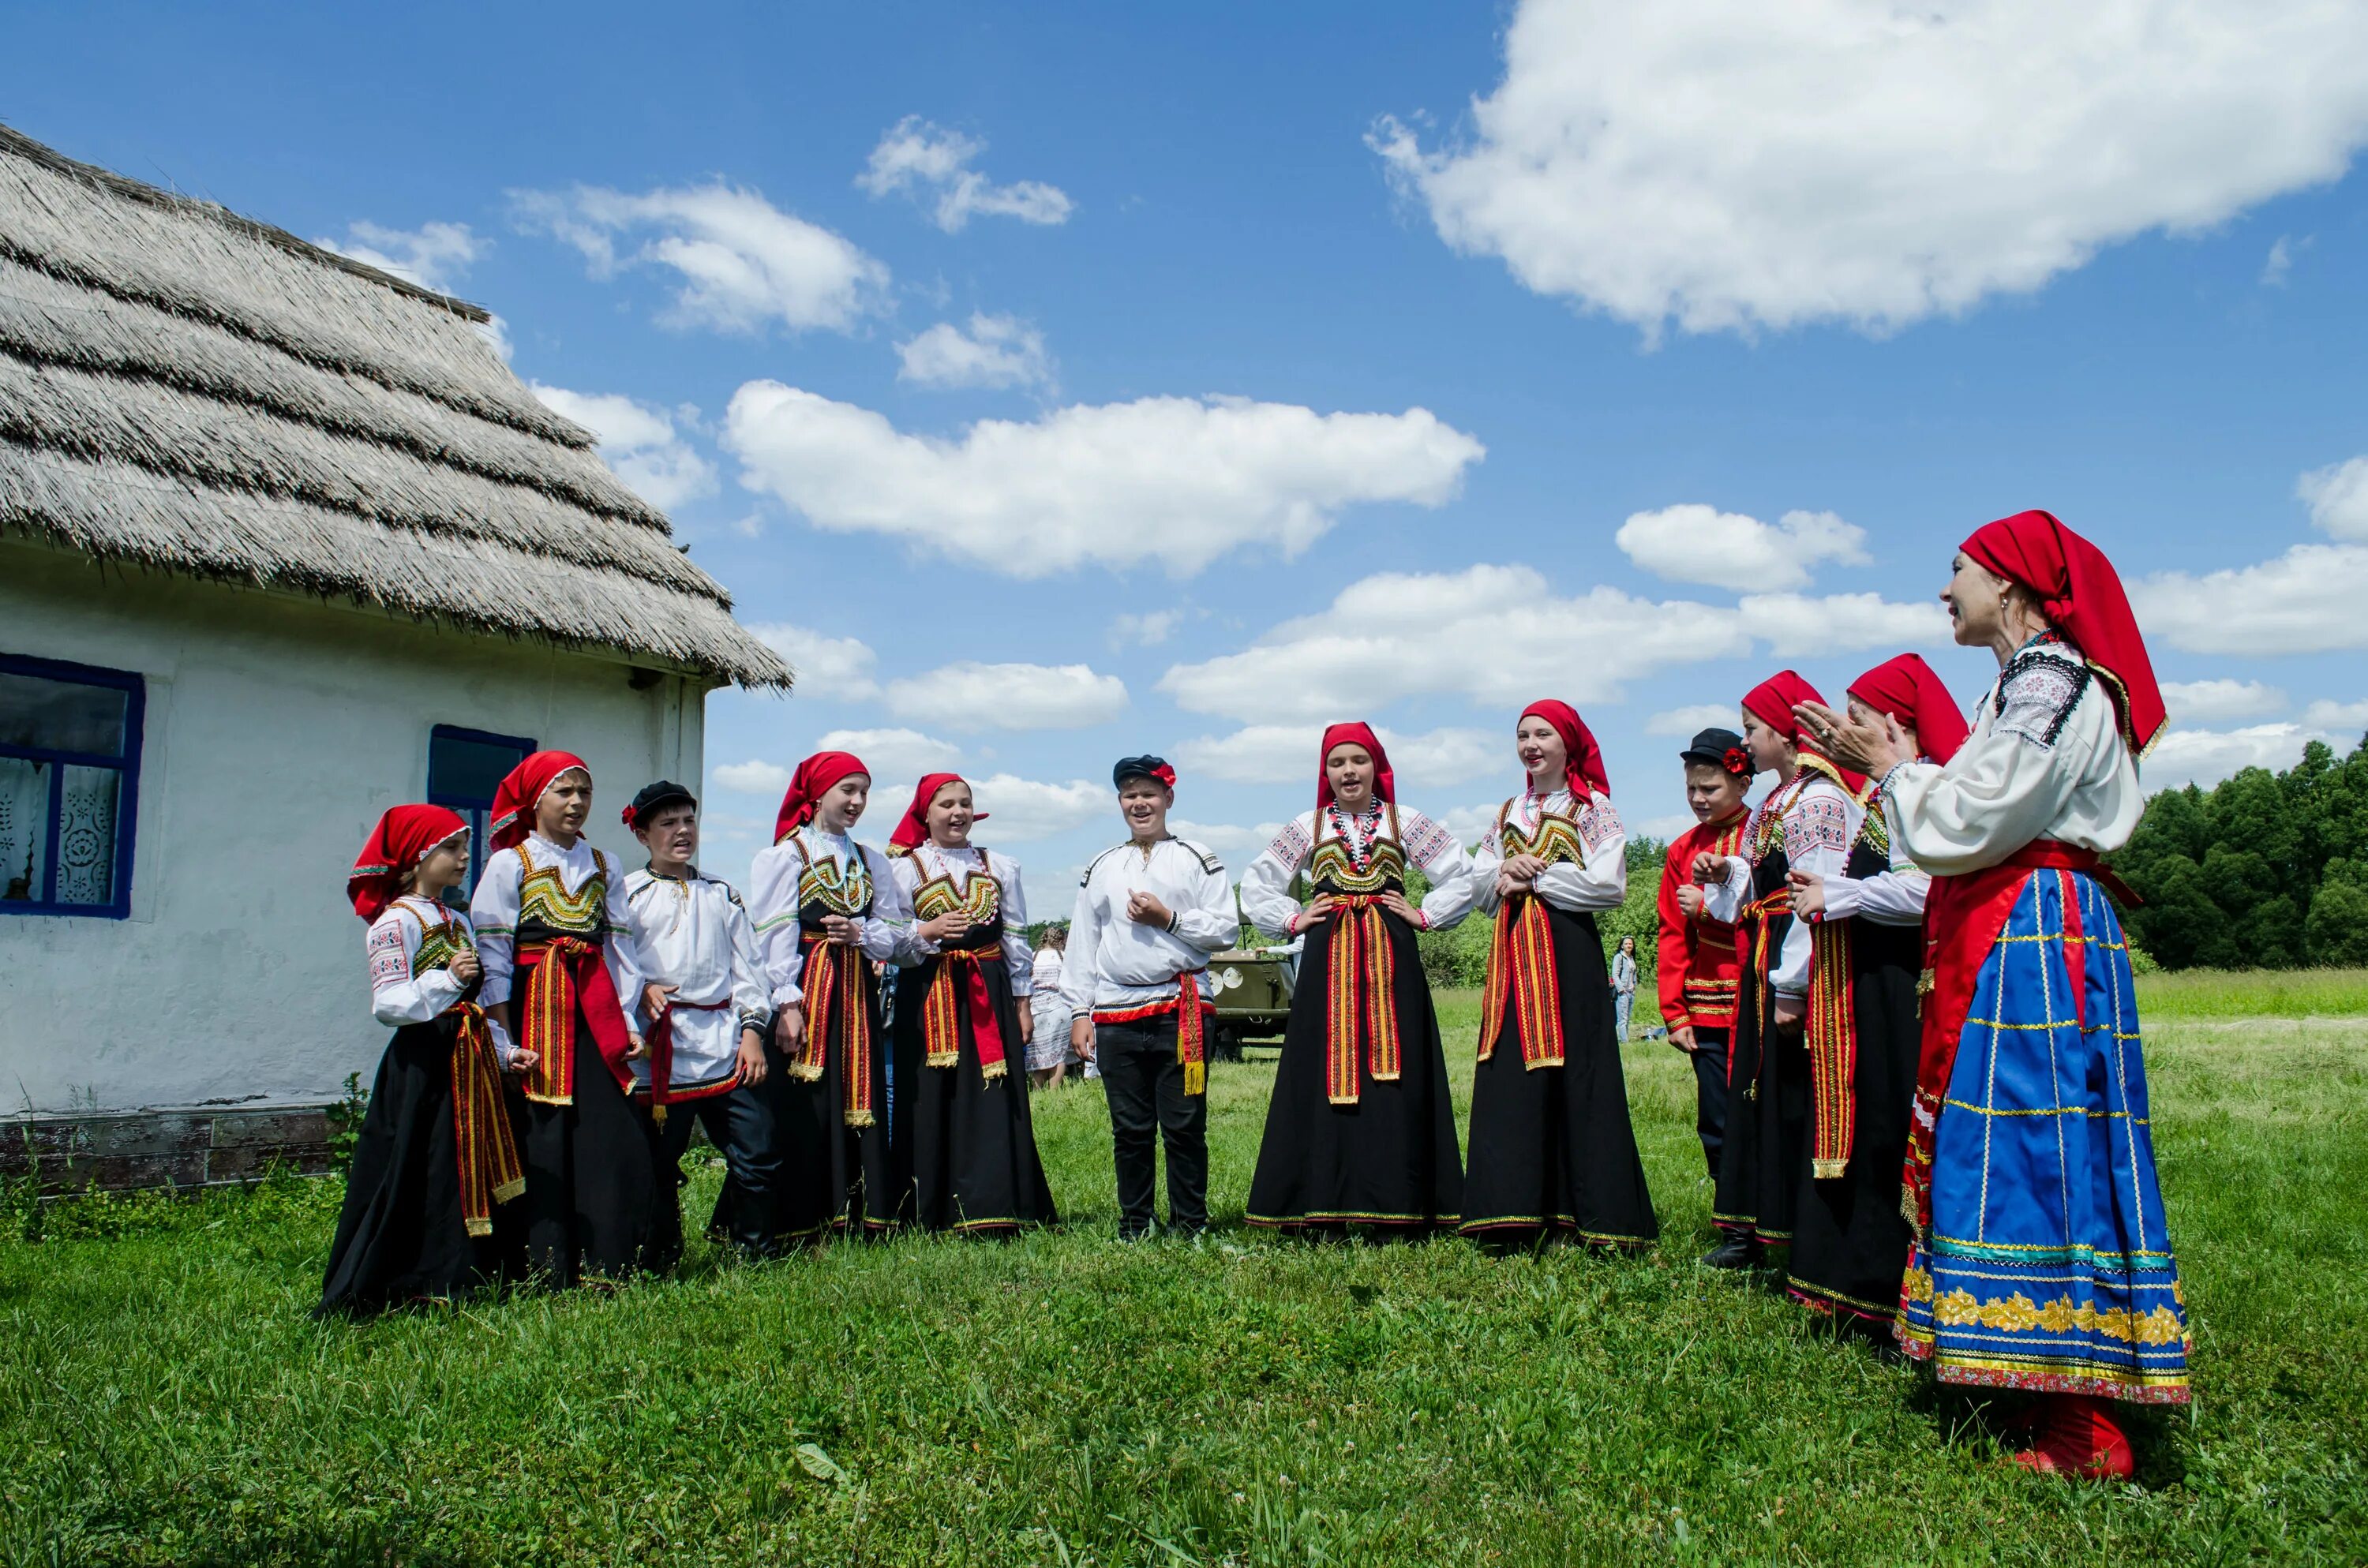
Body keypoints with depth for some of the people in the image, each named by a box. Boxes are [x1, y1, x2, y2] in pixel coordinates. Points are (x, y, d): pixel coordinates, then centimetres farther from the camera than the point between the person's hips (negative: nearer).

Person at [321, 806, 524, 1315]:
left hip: (469, 1061, 8)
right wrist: (447, 978, -30)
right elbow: (389, 1004, -18)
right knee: (413, 1177, -6)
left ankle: (453, 1279, 19)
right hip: (423, 1066, -8)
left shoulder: (458, 922, 17)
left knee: (468, 1172, 10)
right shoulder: (396, 921, -9)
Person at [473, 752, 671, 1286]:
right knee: (544, 1139, -3)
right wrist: (504, 1039, -9)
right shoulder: (509, 864, 1)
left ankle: (614, 1262, 10)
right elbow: (493, 953, -3)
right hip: (537, 1006, -3)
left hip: (599, 1010, 4)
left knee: (620, 1134, -1)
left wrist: (629, 1020, 2)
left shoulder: (604, 865, 14)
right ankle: (550, 1270, 7)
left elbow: (621, 944, 11)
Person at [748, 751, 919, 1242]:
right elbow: (774, 937, -7)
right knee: (802, 1113, -5)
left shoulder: (871, 861, 17)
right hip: (806, 994, -5)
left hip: (856, 997, 5)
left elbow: (897, 934, 12)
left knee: (860, 1104, 4)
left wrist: (860, 933, -9)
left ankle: (857, 1218, 11)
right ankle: (798, 1226, 1)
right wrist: (788, 1004, -16)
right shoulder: (784, 855, 2)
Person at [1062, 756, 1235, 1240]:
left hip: (1182, 1008, -3)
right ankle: (1133, 1225, 18)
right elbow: (1082, 945, 13)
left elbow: (1227, 930, 1)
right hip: (1115, 1013, 3)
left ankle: (1190, 1224, 11)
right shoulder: (1101, 868, 15)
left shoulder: (1196, 860, 7)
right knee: (1130, 1129, 7)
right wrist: (1079, 1012, 7)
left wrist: (1168, 918, -9)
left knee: (1184, 1126, 0)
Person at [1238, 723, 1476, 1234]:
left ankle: (1396, 1203, 1)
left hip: (1390, 961, 0)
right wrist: (1292, 920, 5)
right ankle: (1324, 1204, 1)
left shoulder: (1405, 822, 8)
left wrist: (1425, 916, 2)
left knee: (1394, 1076, -3)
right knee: (1326, 1074, -3)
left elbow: (1463, 872, 10)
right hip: (1327, 963, 1)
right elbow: (1255, 883, 16)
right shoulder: (1307, 826, 11)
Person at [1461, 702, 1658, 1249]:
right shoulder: (1510, 812, 18)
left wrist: (1534, 879, -6)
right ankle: (1517, 1210, 6)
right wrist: (1504, 871, -5)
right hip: (1512, 953, 6)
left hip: (1568, 953, -6)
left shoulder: (1592, 808, 0)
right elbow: (1479, 878, 17)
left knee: (1573, 1075, -7)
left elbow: (1608, 884, -11)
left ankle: (1595, 1215, 0)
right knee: (1510, 1079, 1)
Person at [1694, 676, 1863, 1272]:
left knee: (1795, 1102, -5)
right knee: (1755, 1096, 12)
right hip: (1764, 973, 10)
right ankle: (1752, 1229, 21)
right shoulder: (1778, 800, 16)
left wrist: (1793, 987, -22)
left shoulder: (1818, 799, -14)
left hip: (1796, 976, -10)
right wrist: (1725, 874, 1)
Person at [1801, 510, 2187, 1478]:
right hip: (1999, 944, 10)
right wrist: (1879, 759, 15)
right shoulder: (2026, 684, 20)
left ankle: (2084, 1435, -4)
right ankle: (2057, 1399, 19)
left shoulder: (2052, 680, -12)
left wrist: (1893, 768, -2)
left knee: (2036, 1153, -10)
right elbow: (1973, 821, 18)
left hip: (2036, 943, -10)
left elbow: (1962, 828, -17)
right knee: (2008, 1151, 11)